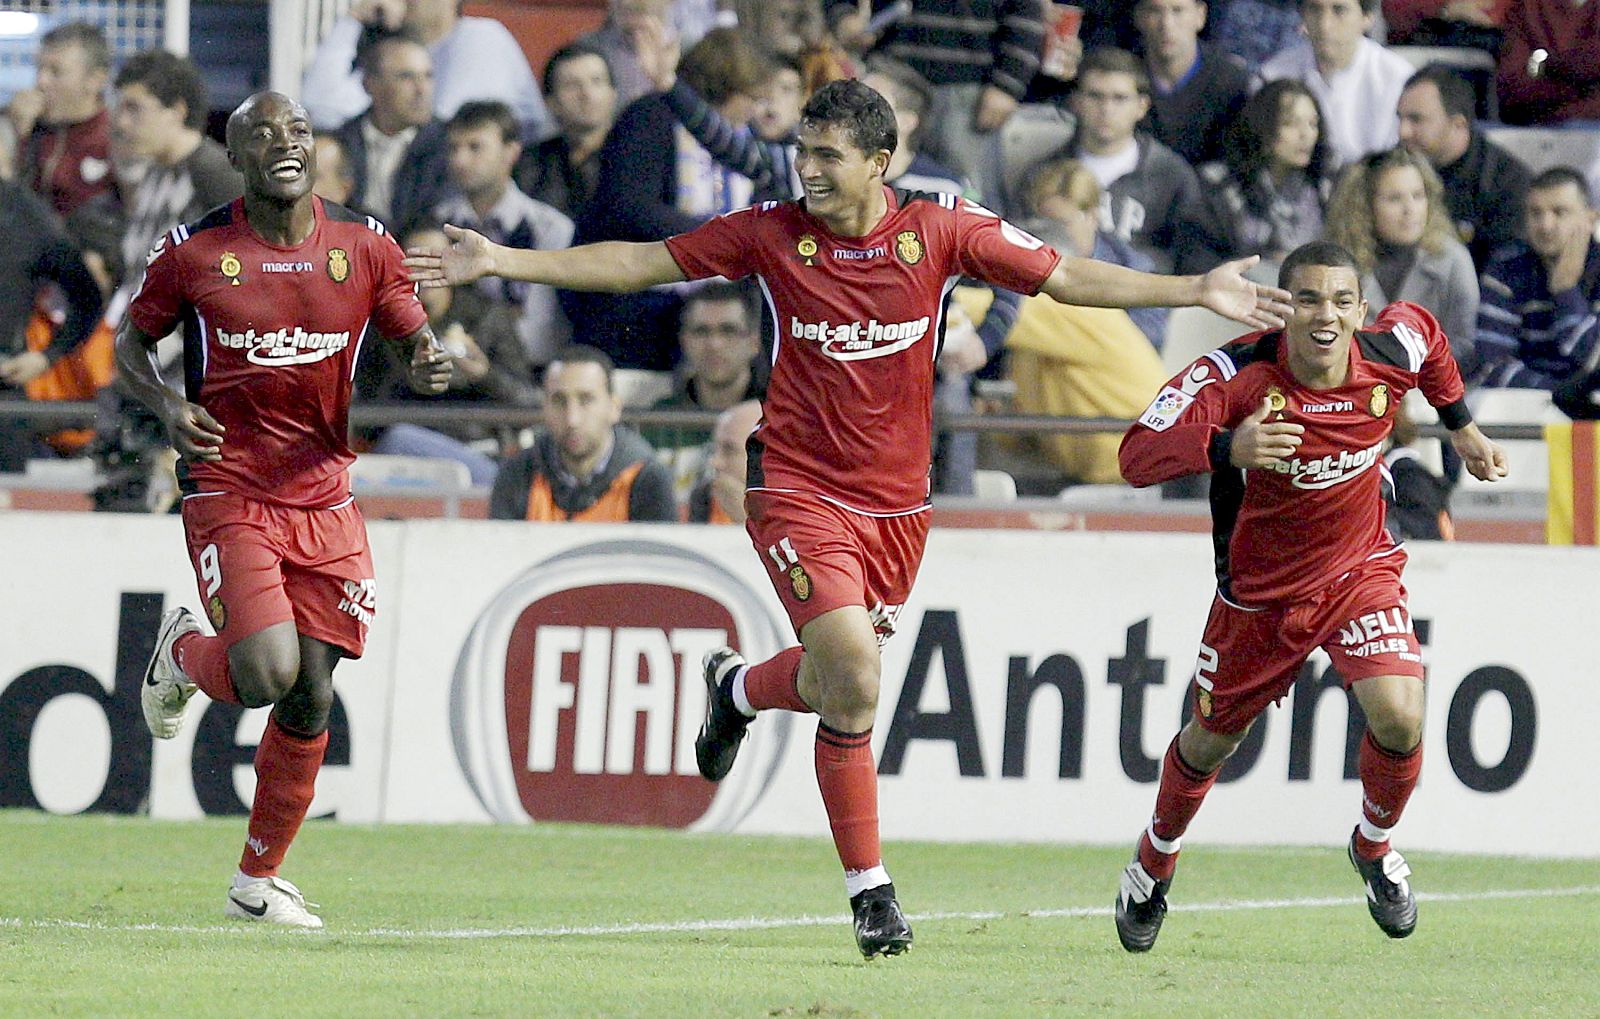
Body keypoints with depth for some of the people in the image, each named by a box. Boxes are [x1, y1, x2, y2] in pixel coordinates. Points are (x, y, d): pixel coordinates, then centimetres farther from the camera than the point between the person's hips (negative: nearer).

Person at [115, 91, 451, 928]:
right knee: (268, 672, -20)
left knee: (311, 697, 0)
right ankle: (183, 653, 17)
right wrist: (167, 405, -10)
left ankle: (257, 880, 17)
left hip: (325, 500, 3)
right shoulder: (193, 251, -2)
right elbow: (131, 340, 10)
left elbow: (414, 341, 10)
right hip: (227, 496, -3)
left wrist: (430, 365, -15)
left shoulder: (365, 247, 3)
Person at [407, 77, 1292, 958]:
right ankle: (869, 887, -4)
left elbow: (1063, 278, 4)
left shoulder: (939, 231, -3)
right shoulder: (772, 234, -6)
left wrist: (1196, 291, -3)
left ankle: (738, 689, 47)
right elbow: (638, 264, 0)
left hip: (896, 503, 3)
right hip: (798, 488, -3)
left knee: (841, 679, 11)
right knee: (853, 677, -18)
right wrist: (498, 263, -5)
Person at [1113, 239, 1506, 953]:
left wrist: (1461, 425, 21)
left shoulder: (1393, 353, -19)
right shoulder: (1238, 373, -29)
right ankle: (1154, 862, 47)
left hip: (1360, 569, 1)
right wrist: (1225, 447, -55)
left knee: (1400, 718, -20)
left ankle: (1375, 847, 12)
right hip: (1260, 591, -1)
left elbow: (1425, 332, 8)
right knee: (1211, 737, 15)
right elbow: (1136, 456, -37)